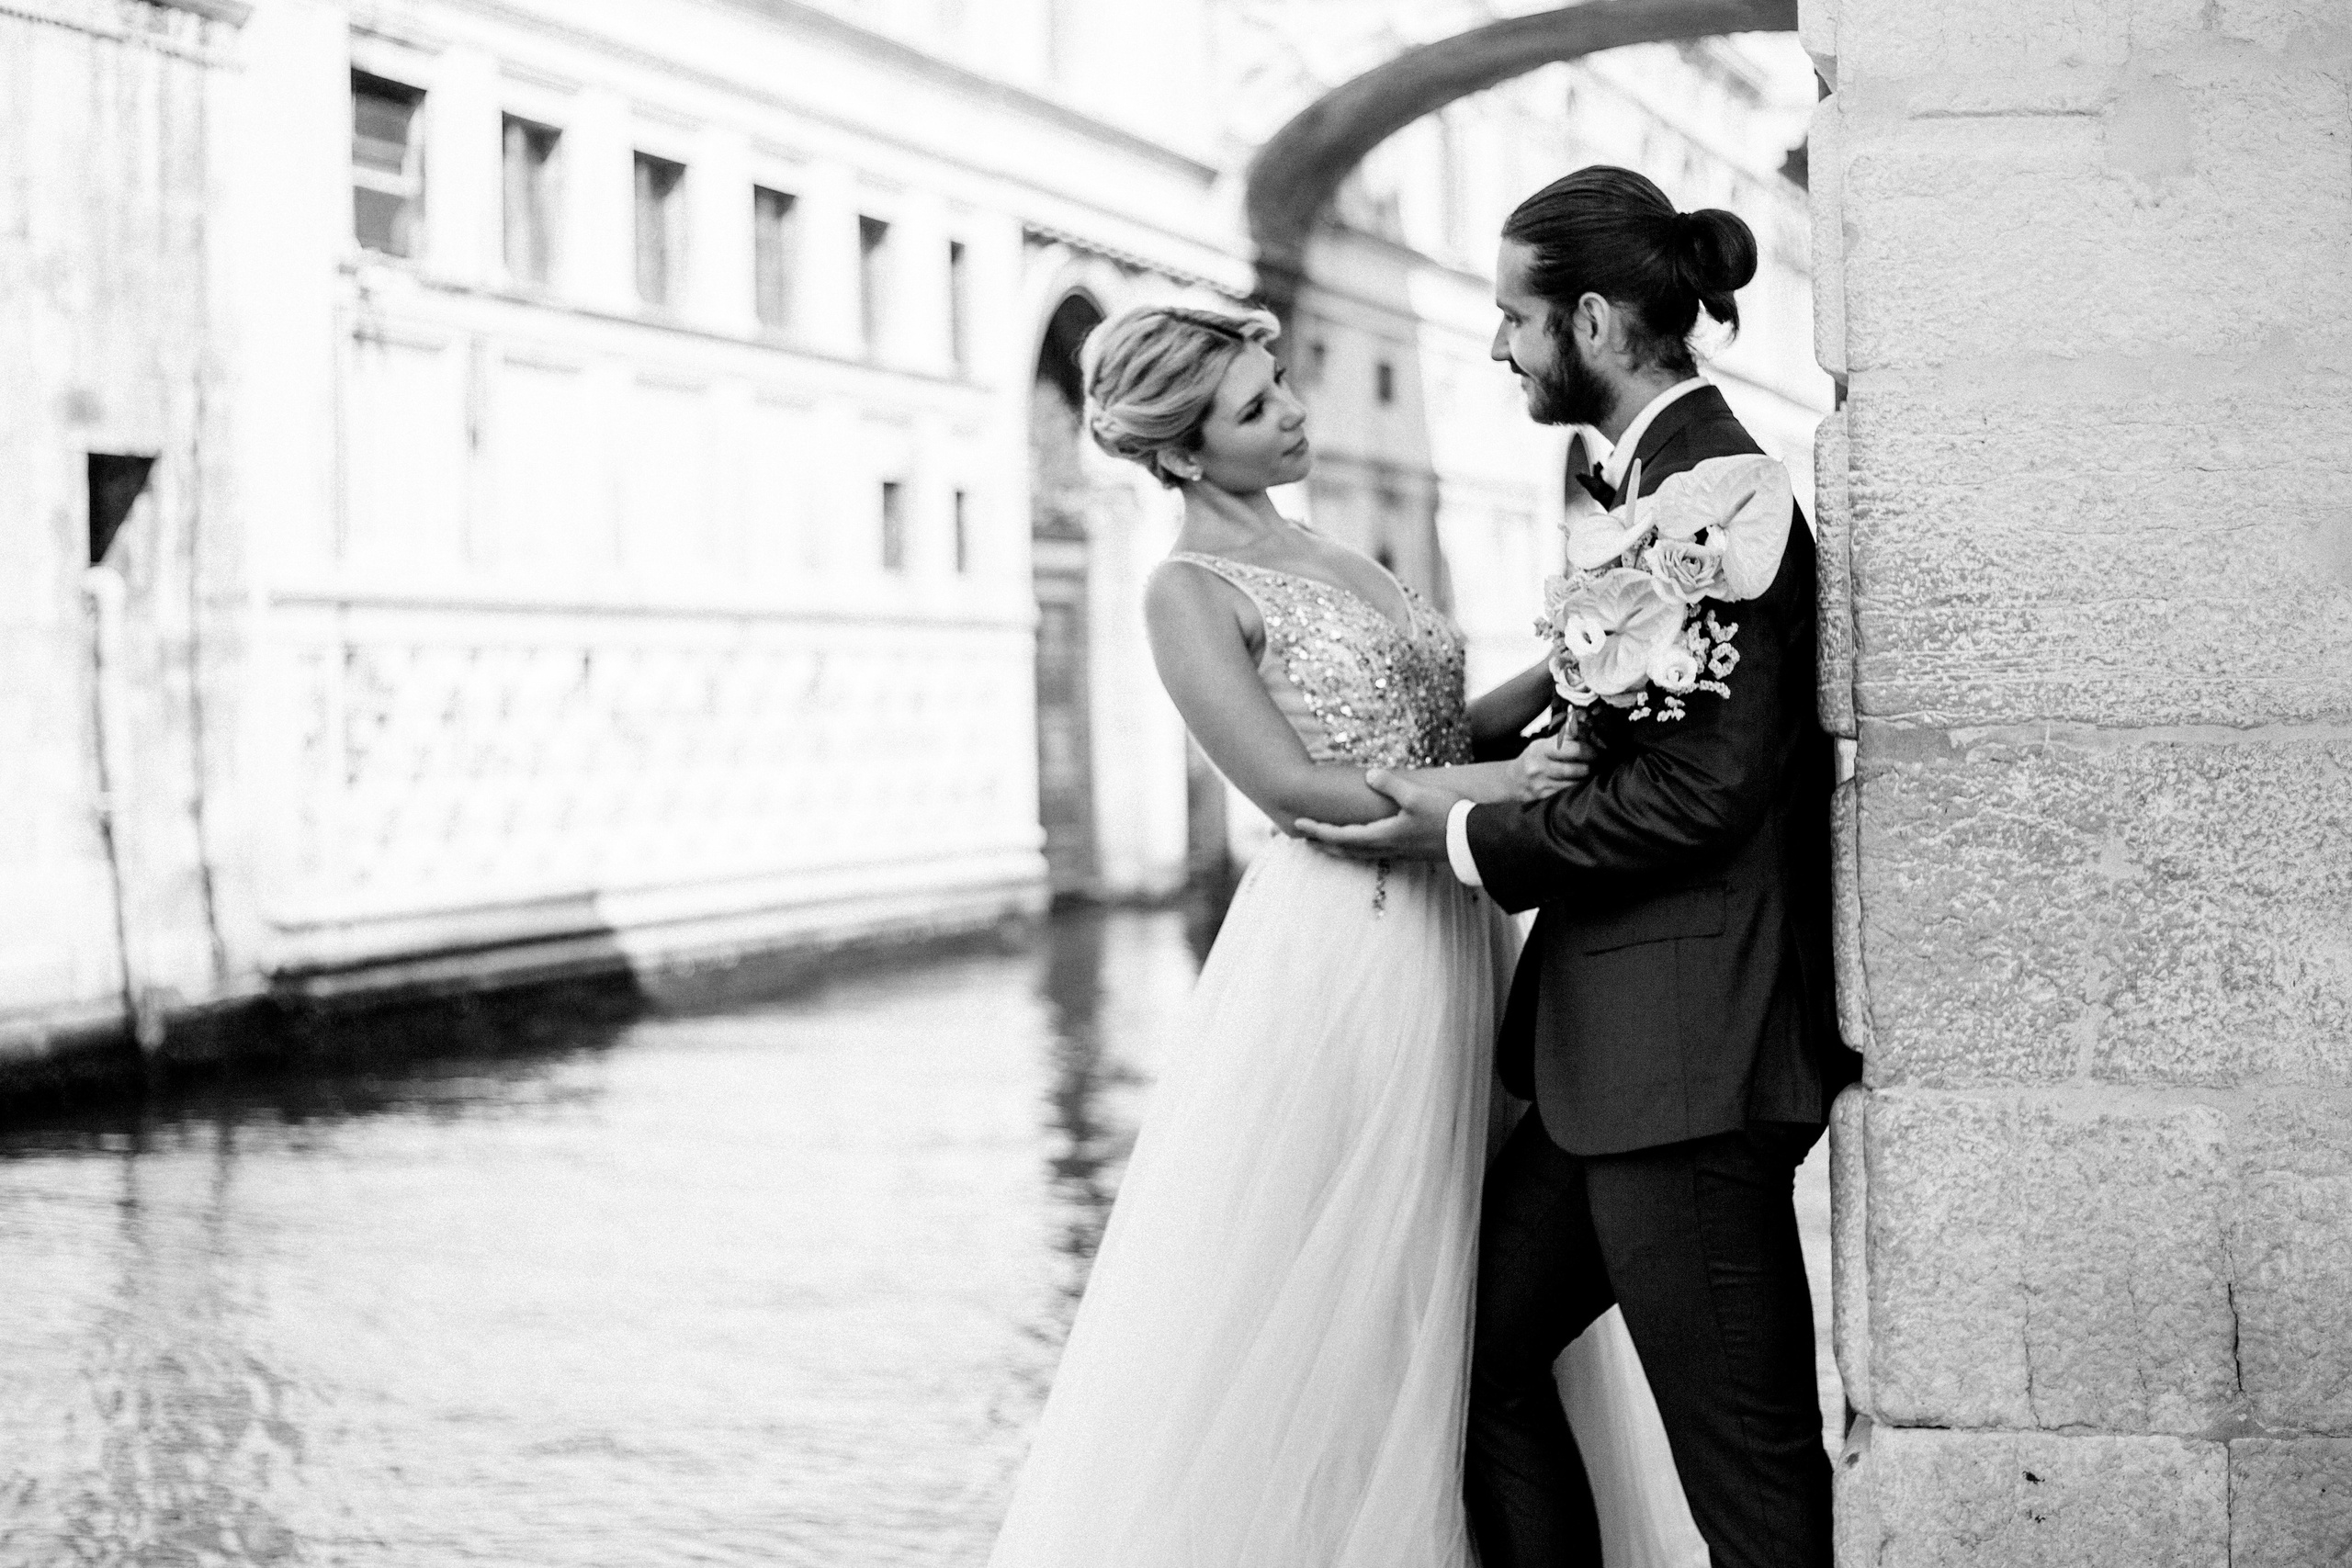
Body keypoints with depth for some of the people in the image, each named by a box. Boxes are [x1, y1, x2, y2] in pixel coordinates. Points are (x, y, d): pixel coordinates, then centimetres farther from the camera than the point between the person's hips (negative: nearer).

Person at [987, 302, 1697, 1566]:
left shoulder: (1321, 556, 16)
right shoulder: (1189, 592, -8)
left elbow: (1436, 733, 12)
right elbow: (1291, 783, -15)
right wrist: (1485, 782, -22)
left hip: (1453, 939, 8)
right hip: (1342, 951, -8)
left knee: (1444, 1275, 12)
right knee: (1304, 1288, -2)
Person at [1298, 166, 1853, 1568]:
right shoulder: (1663, 472, 15)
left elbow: (1698, 791, -20)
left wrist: (1472, 841, -12)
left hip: (1689, 1050, -10)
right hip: (1626, 1044, 10)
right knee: (1479, 1339, 18)